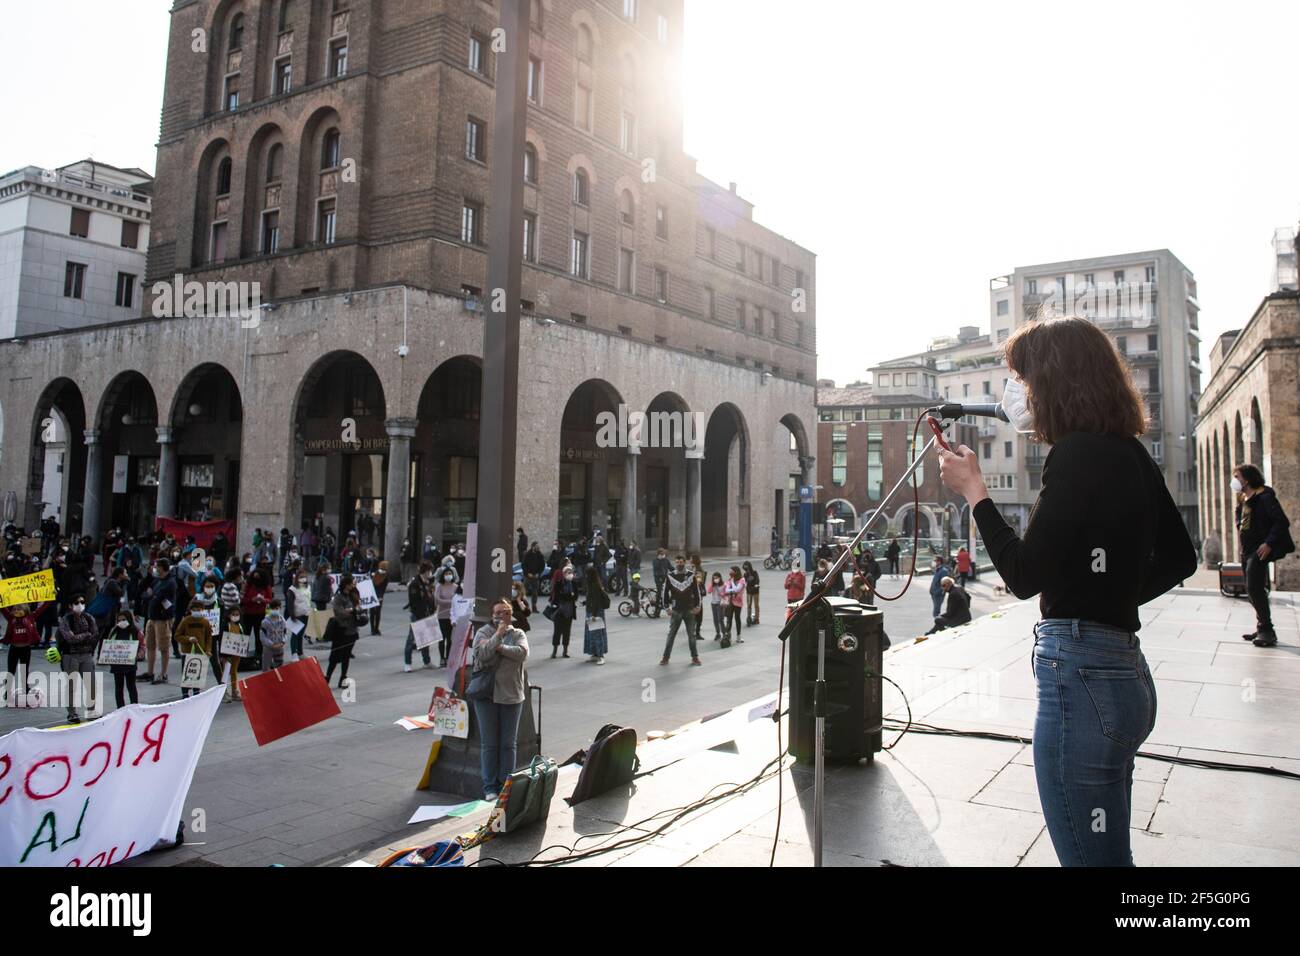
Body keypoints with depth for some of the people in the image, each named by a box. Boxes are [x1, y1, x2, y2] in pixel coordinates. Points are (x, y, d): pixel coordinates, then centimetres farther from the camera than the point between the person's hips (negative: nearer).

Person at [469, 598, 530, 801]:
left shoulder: (518, 634, 7)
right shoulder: (483, 632, 2)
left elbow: (522, 653, -12)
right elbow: (482, 654, -16)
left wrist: (499, 647, -15)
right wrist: (498, 634, -17)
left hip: (512, 695, 2)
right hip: (486, 695, -2)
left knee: (508, 744, 8)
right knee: (488, 744, 4)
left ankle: (505, 785, 18)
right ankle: (489, 787, 13)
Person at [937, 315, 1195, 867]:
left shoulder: (1078, 453, -16)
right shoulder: (1130, 454, 12)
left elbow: (1025, 577, -18)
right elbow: (1179, 559, 21)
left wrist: (973, 490, -9)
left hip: (1081, 676, -10)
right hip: (1125, 670, 10)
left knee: (1093, 857, 1)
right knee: (1109, 853, 22)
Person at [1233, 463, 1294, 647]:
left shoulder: (1264, 497, -13)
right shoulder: (1243, 500, 14)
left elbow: (1282, 522, -20)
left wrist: (1268, 543, -24)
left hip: (1259, 551, -9)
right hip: (1247, 551, 9)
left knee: (1254, 588, -14)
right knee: (1253, 590, 13)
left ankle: (1267, 630, -7)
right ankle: (1262, 628, 20)